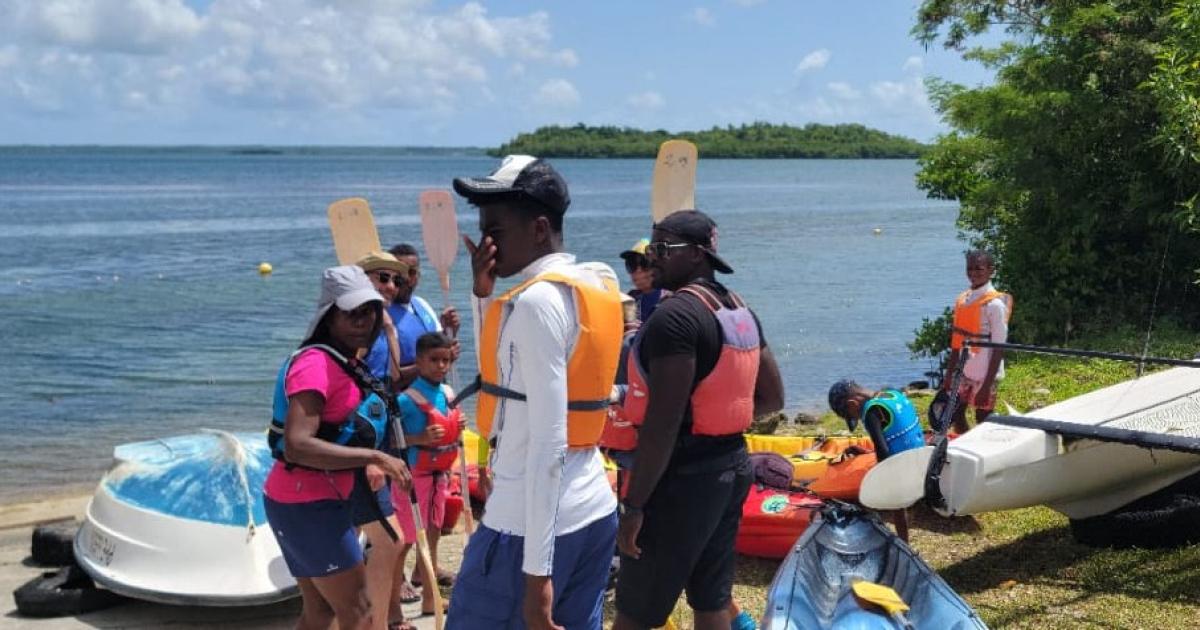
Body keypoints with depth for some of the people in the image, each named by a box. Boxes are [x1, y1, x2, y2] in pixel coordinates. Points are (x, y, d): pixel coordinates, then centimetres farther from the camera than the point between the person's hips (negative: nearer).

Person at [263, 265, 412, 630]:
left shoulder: (344, 363, 12)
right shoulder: (316, 364, -19)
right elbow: (297, 446, -30)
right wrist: (373, 457, -27)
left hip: (311, 502, 10)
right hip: (309, 505, -10)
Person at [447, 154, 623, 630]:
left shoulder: (537, 300, -16)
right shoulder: (593, 285, 11)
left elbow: (548, 441, -21)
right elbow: (499, 373, 22)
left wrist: (536, 568, -21)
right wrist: (484, 295, 8)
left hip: (532, 524, -9)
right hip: (595, 512, 9)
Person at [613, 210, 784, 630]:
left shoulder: (676, 314, -18)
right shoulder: (741, 312, 10)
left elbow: (663, 421, -24)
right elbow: (772, 398, 17)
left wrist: (633, 503, -21)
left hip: (684, 475, -9)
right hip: (731, 465, 9)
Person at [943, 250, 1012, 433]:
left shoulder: (994, 304, -15)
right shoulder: (962, 300, 7)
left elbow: (999, 348, -15)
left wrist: (987, 385, -18)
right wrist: (949, 374, 13)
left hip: (985, 375, -7)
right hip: (966, 373, 7)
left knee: (983, 422, 1)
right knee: (956, 414, 13)